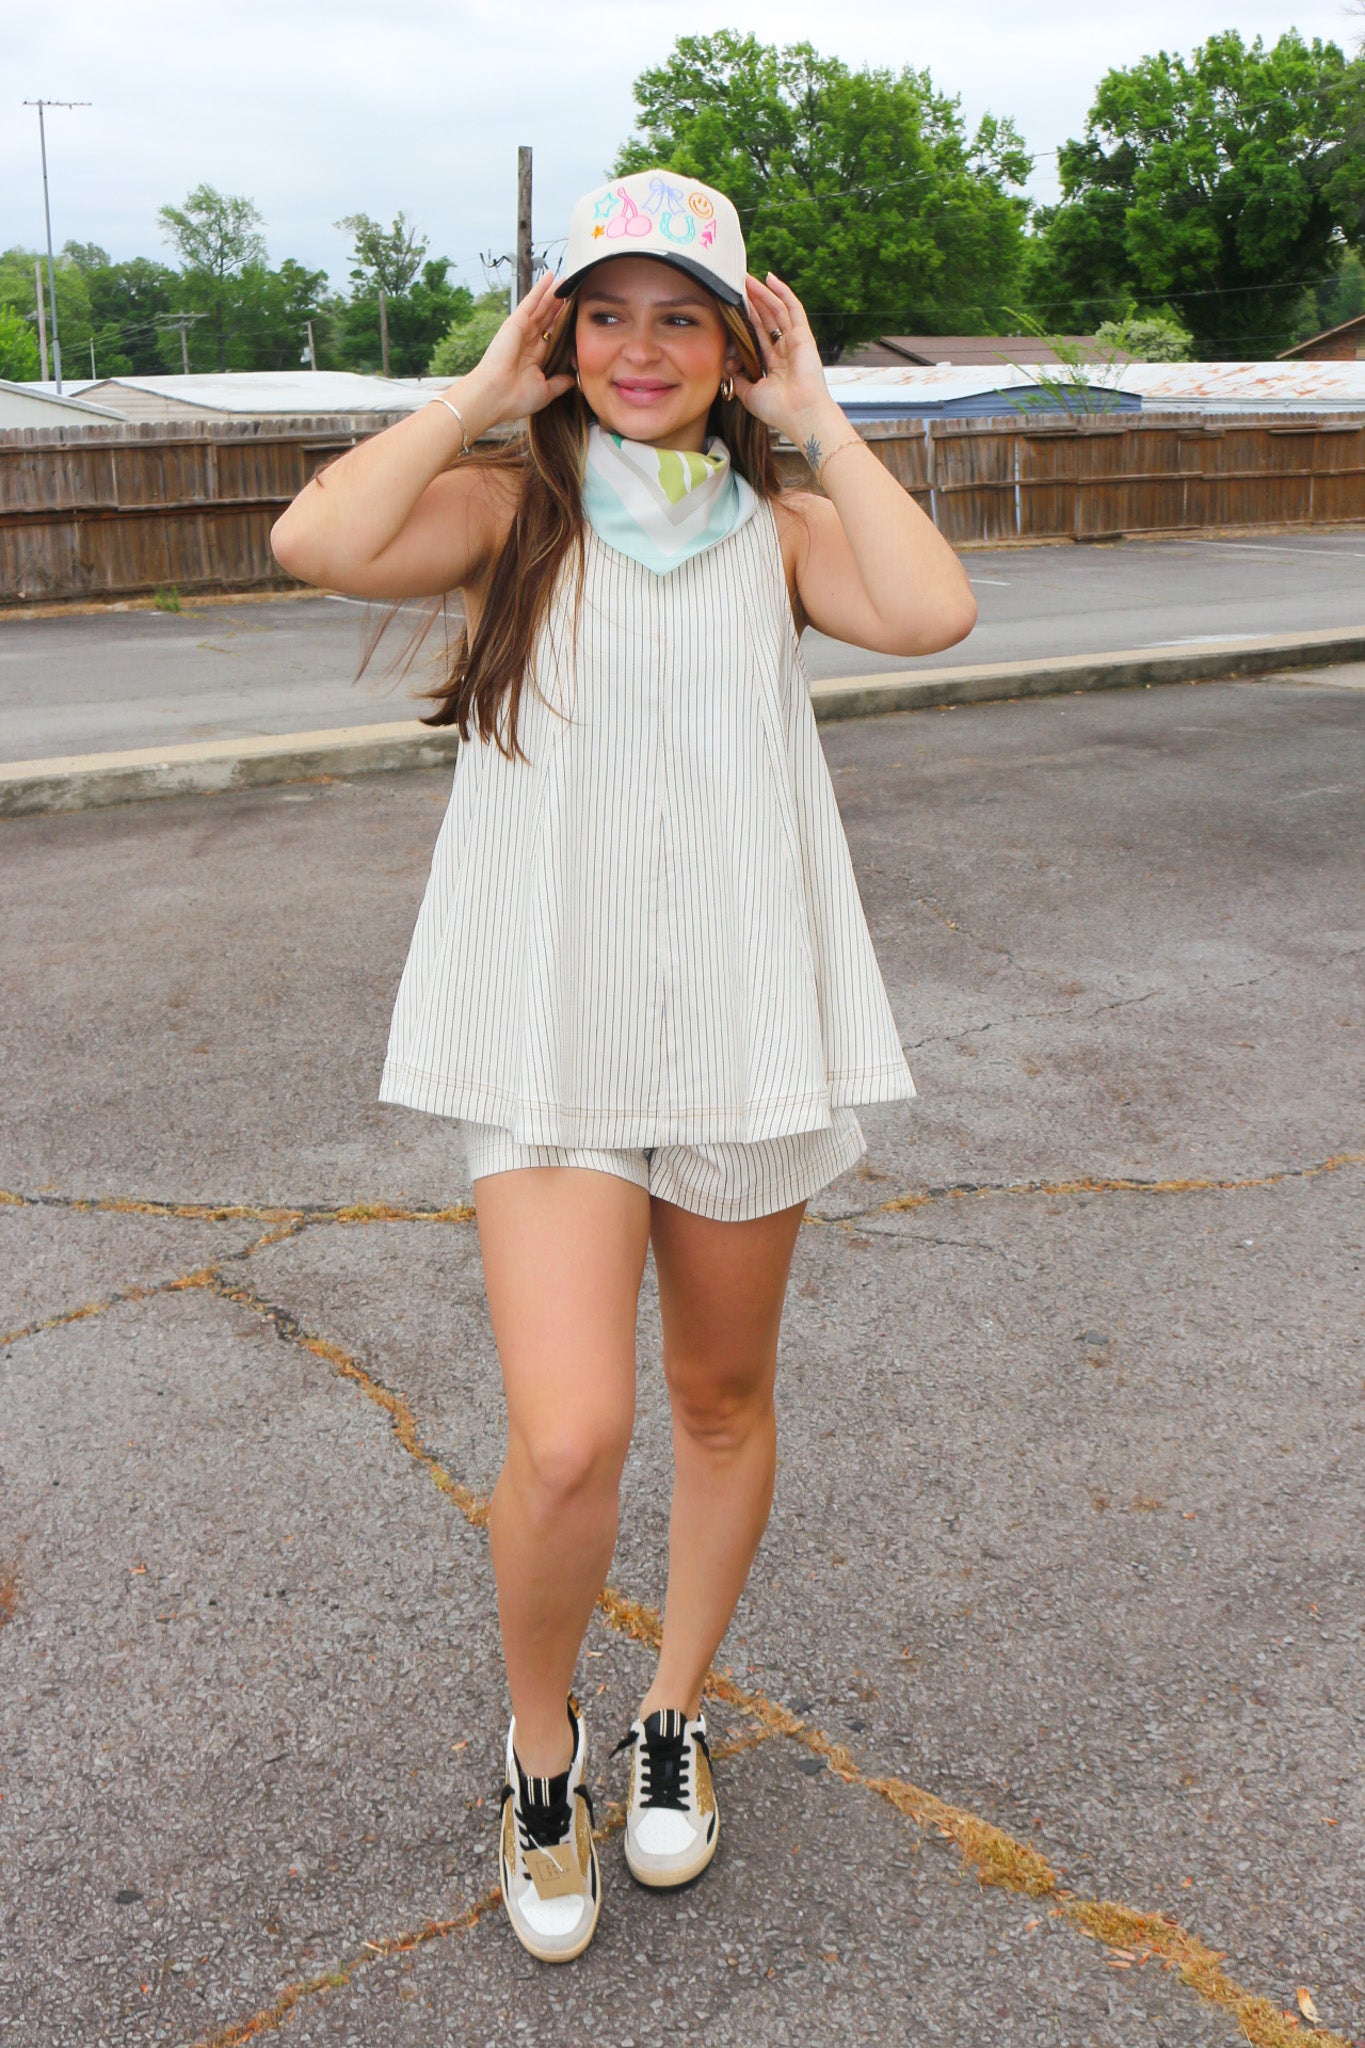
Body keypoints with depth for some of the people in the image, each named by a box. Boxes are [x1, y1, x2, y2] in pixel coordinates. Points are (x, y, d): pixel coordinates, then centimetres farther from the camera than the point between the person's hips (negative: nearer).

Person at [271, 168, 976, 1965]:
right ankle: (542, 1744, 20)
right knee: (566, 1441, -13)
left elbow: (931, 611, -15)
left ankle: (677, 1714, 41)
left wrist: (816, 419, -4)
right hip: (551, 1027, -2)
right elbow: (319, 542, -18)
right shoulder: (512, 506, 2)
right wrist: (481, 394, -6)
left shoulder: (778, 524, 6)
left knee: (722, 1398, 16)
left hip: (743, 1020, 3)